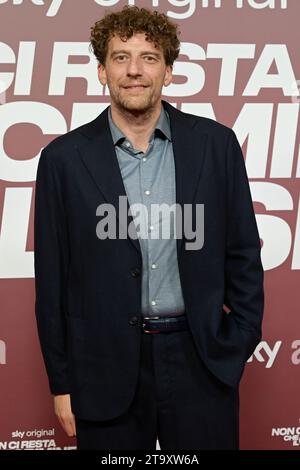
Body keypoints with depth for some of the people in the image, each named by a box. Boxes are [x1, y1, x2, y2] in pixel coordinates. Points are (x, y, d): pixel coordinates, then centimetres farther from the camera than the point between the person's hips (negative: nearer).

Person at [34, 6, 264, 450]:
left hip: (201, 360, 1)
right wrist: (62, 382, 1)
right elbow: (52, 278, 0)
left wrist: (239, 344, 3)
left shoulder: (215, 143, 0)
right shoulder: (64, 158, -2)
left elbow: (243, 254, 6)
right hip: (106, 369, 0)